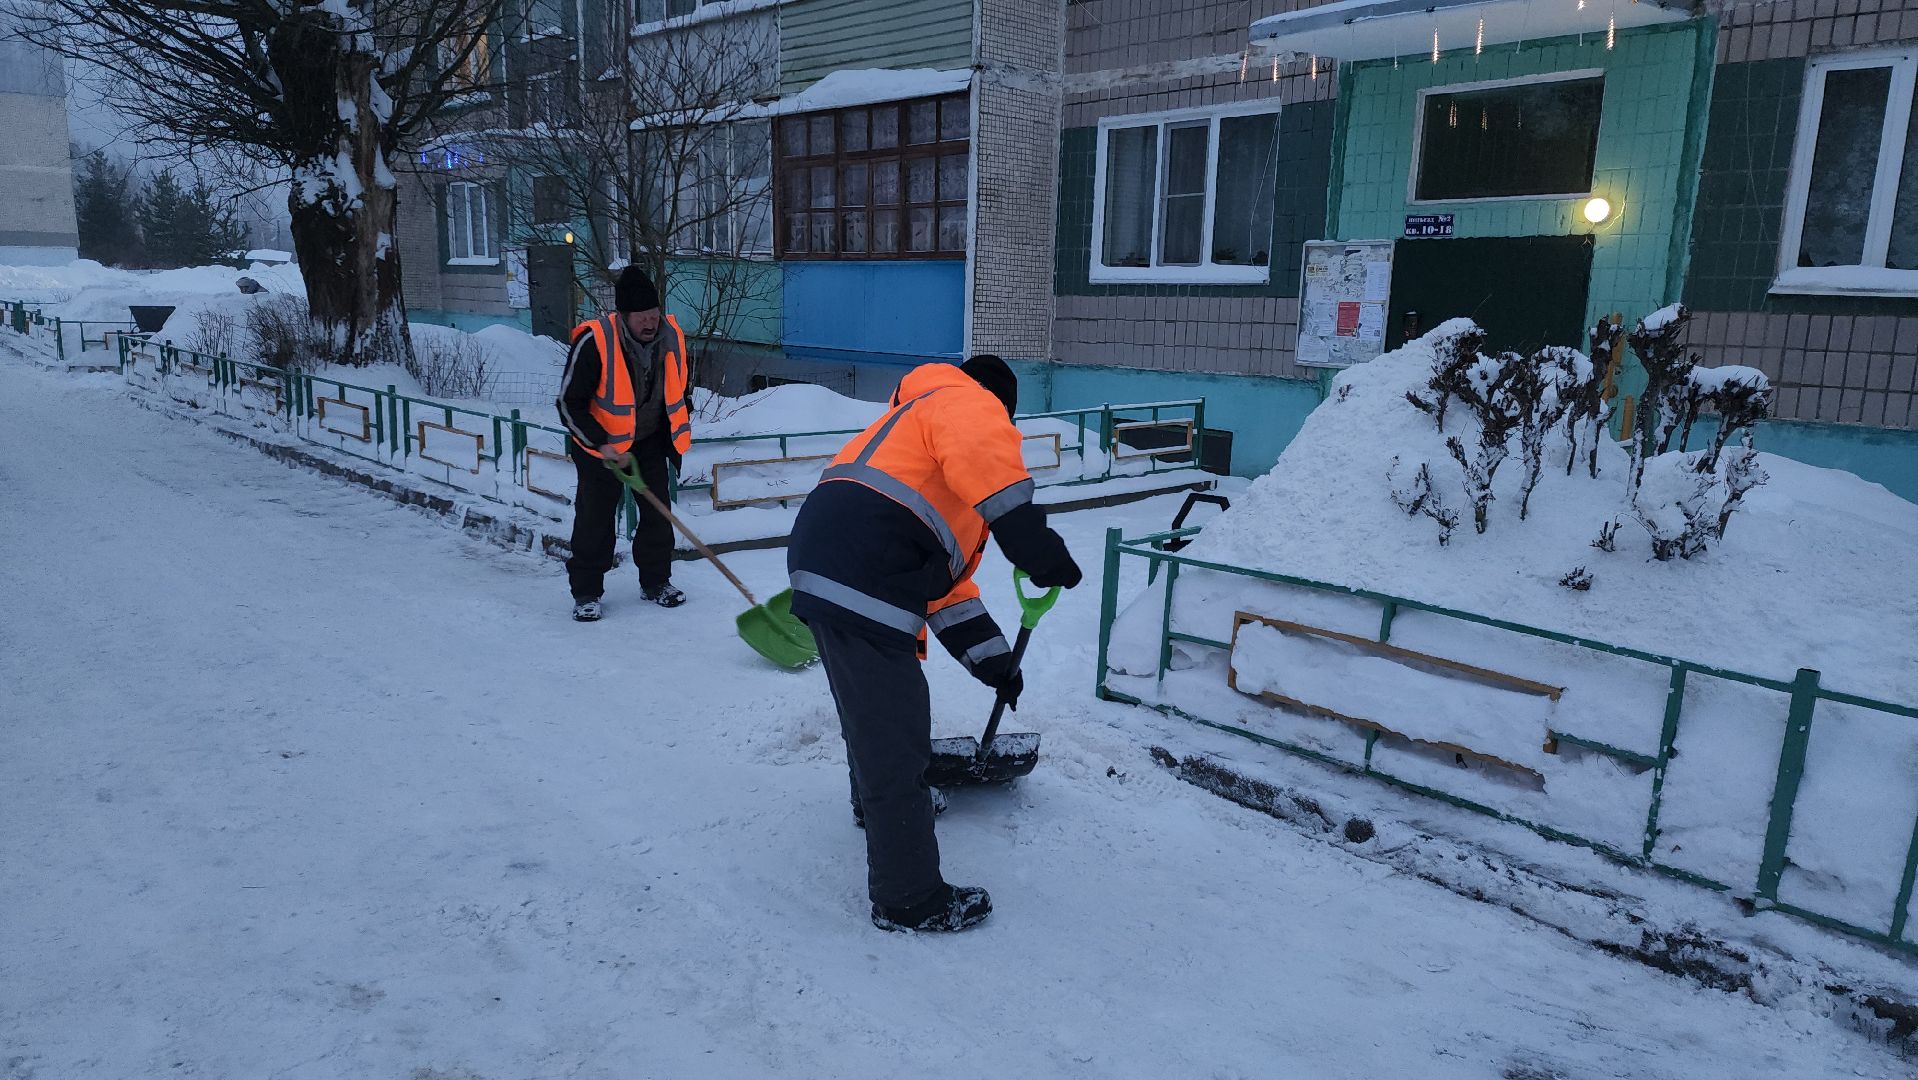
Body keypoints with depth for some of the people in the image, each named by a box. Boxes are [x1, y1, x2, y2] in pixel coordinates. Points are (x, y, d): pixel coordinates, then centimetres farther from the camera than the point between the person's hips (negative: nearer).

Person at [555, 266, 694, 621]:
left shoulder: (672, 336, -11)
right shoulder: (594, 342, -27)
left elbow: (680, 389, 7)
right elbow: (570, 403, -19)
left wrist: (678, 433, 8)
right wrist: (601, 444, -25)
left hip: (650, 440, 5)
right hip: (599, 442, -4)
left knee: (658, 511, 8)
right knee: (595, 518, -2)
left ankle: (656, 582, 23)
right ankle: (586, 592, 10)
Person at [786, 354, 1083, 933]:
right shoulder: (969, 402, 6)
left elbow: (949, 579, 29)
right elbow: (983, 455, -24)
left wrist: (992, 658, 26)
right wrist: (1031, 540, -28)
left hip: (821, 565, 11)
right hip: (861, 587, -11)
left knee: (869, 707, 32)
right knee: (895, 739, -2)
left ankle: (875, 802, 56)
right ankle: (908, 898, 9)